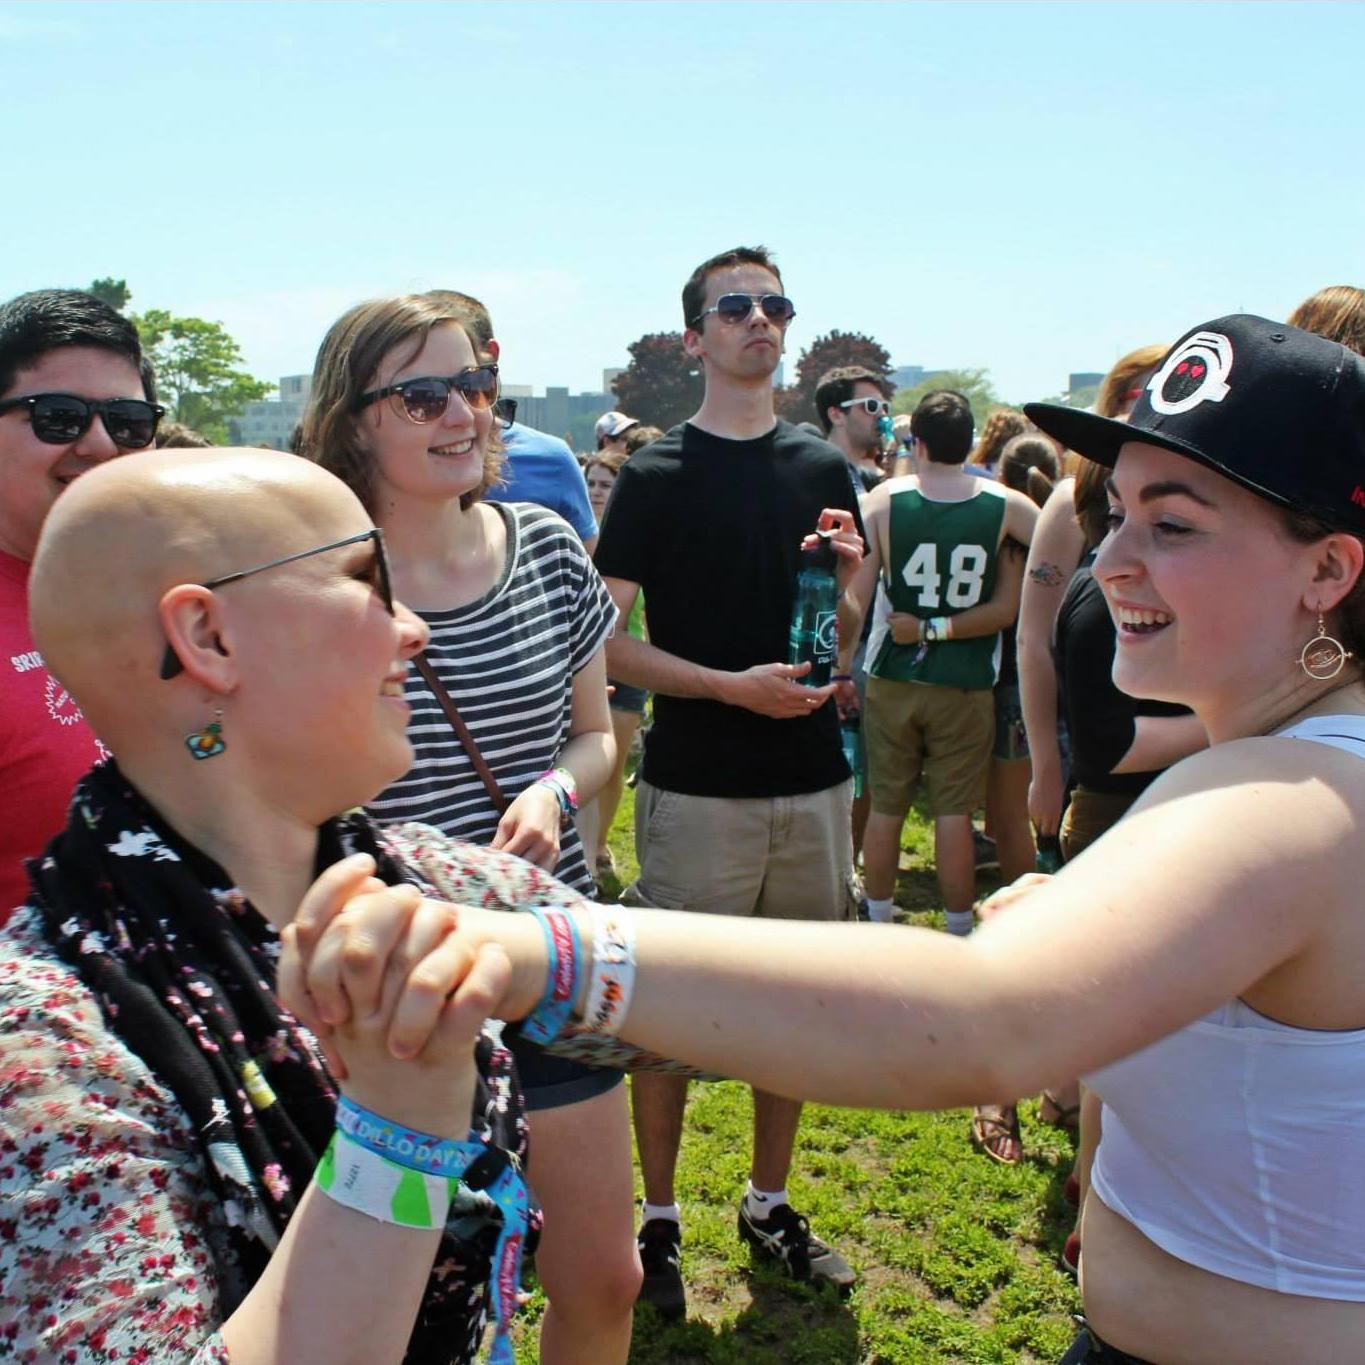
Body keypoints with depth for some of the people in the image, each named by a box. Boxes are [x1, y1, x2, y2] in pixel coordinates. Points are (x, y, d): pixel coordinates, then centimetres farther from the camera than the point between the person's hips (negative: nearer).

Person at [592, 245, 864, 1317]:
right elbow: (605, 641, -8)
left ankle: (770, 1204, 34)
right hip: (698, 793, -4)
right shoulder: (656, 476, -3)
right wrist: (732, 686, -18)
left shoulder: (824, 469, 10)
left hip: (814, 783, 5)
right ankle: (658, 1220, 26)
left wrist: (849, 574, -6)